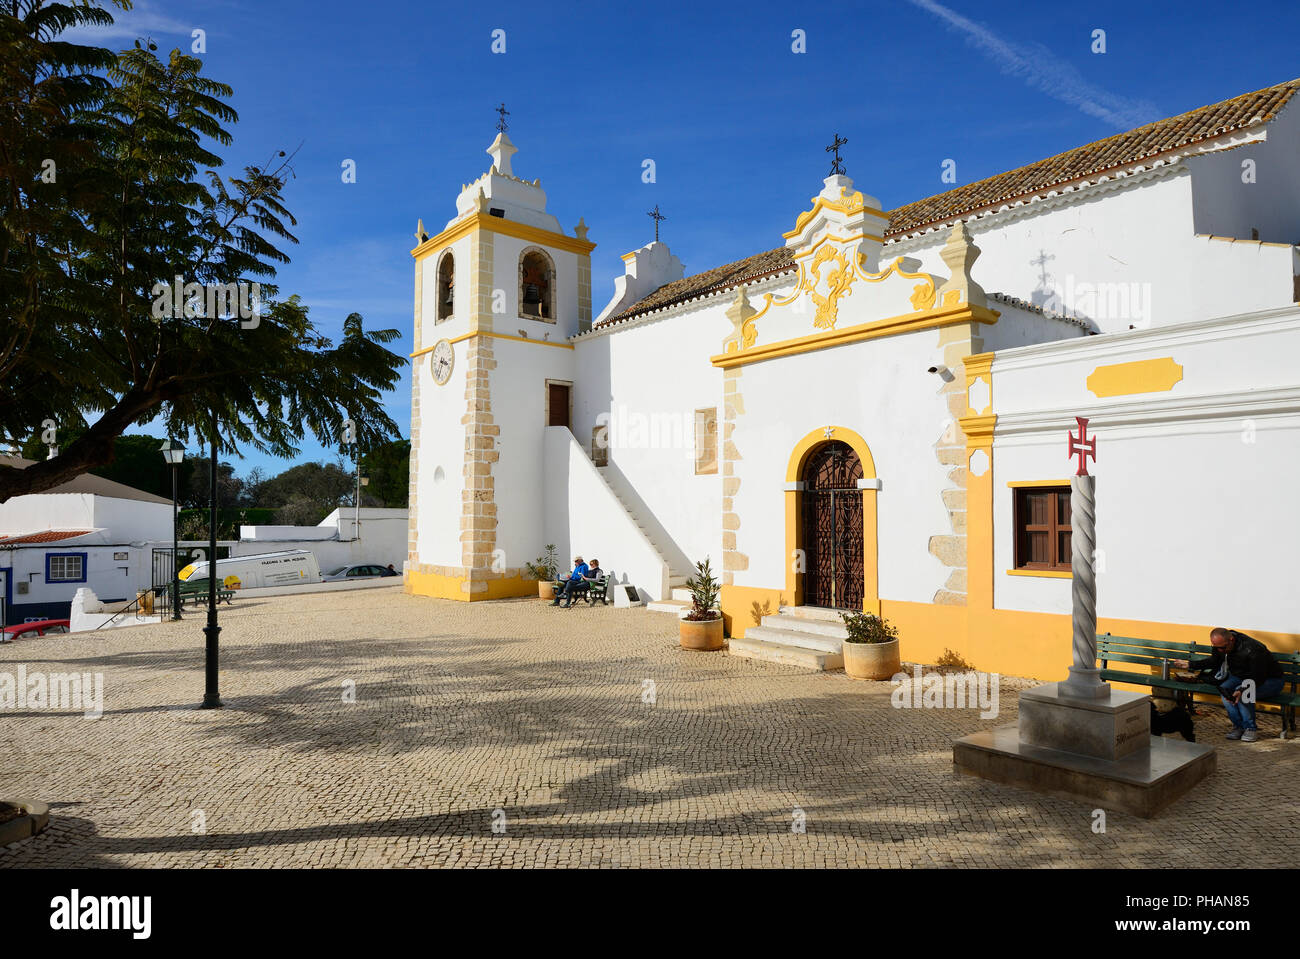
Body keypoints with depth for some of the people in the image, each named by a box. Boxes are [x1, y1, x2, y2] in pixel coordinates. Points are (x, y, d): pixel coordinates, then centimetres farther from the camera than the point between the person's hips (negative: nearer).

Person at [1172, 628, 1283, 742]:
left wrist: (1241, 691, -44)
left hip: (1270, 680, -7)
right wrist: (1190, 665, 5)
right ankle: (1238, 725, -10)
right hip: (1240, 677, 7)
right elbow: (1214, 661, 11)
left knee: (1242, 693, -33)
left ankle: (1251, 728, -14)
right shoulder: (1221, 645, -8)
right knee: (1224, 688, -22)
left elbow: (1258, 678, -31)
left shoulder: (1252, 650, -31)